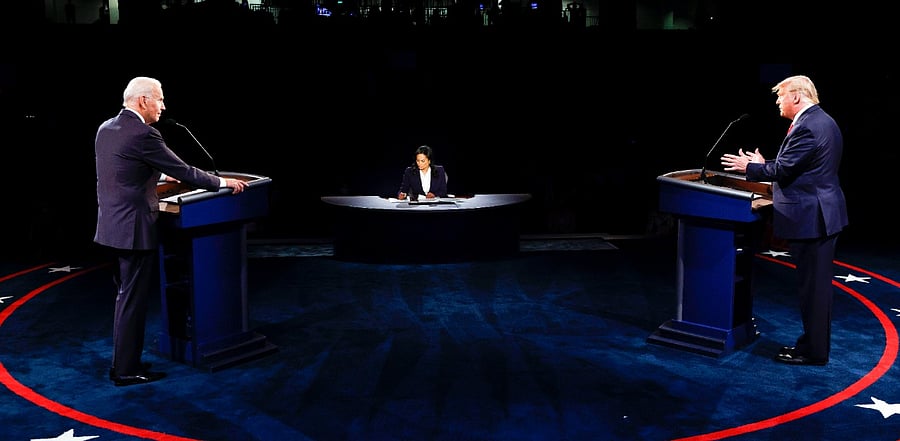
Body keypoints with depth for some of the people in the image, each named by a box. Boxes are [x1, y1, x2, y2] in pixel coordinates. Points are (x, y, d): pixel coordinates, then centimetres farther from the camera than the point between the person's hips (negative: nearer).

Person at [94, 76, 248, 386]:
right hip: (133, 229, -9)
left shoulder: (106, 129, 10)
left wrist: (160, 175, 35)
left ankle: (123, 361, 27)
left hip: (112, 226, 9)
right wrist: (223, 182, -2)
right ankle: (126, 371, 8)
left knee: (126, 296, 18)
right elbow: (182, 170, -14)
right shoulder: (144, 134, -18)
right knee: (133, 300, 0)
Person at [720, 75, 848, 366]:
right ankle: (813, 342, 26)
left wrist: (750, 167, -5)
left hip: (809, 218, -11)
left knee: (813, 286, -2)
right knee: (818, 284, 16)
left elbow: (782, 170, -20)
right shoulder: (824, 122, 14)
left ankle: (814, 352, 7)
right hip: (824, 213, 11)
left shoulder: (806, 128, -19)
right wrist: (763, 165, 17)